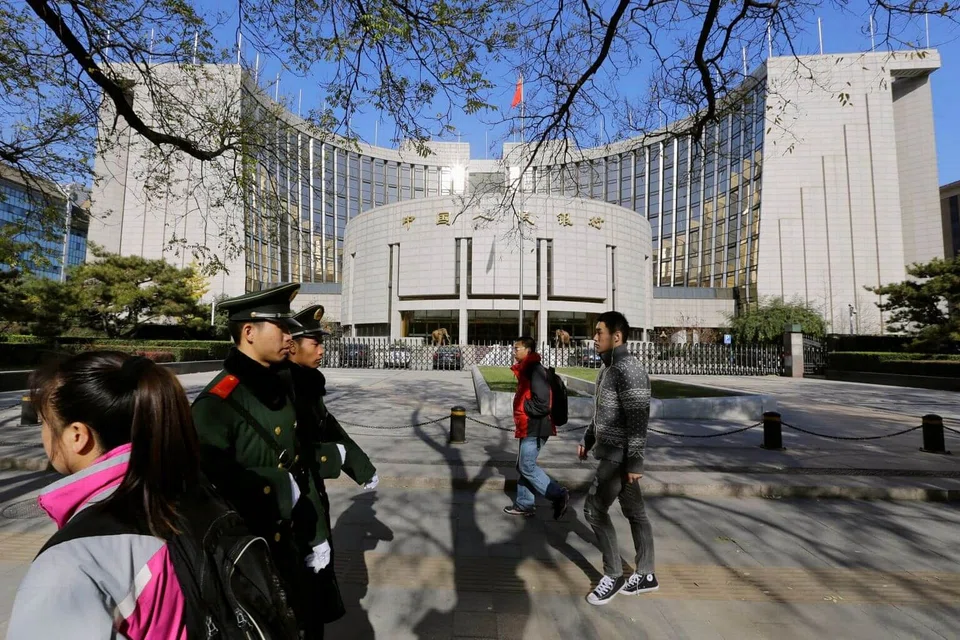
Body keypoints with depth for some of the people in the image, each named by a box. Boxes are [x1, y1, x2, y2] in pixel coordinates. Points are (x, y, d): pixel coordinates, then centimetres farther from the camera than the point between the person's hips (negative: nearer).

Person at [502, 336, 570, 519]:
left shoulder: (535, 370, -20)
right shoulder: (526, 369, 12)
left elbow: (542, 404, -25)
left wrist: (523, 407, -13)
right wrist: (522, 406, 9)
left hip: (535, 428, -10)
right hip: (529, 427, 10)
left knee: (527, 467, -2)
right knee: (523, 466, 16)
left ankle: (559, 495, 8)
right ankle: (525, 504, 27)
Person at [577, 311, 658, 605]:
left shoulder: (629, 370, -20)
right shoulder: (607, 367, 10)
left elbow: (638, 420, -23)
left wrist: (635, 463, -22)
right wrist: (587, 440, 21)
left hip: (620, 455, -9)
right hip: (611, 451, 9)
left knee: (594, 508, -4)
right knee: (634, 511, 16)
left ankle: (613, 576, 13)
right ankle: (645, 575, 29)